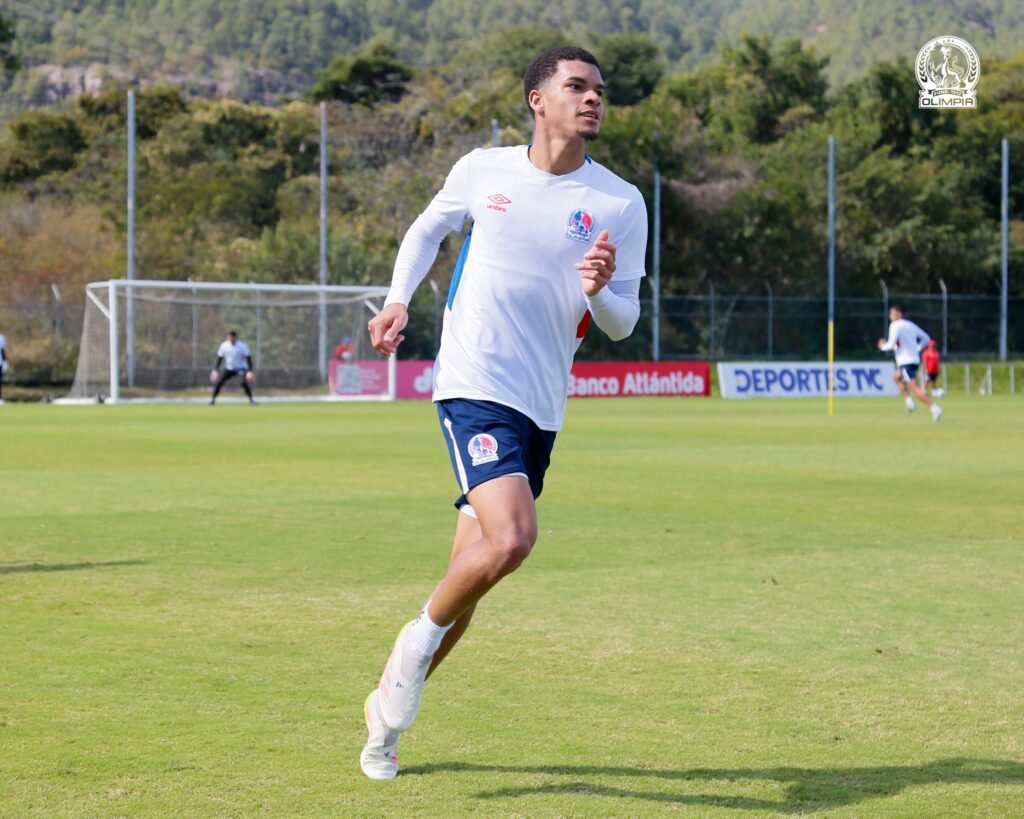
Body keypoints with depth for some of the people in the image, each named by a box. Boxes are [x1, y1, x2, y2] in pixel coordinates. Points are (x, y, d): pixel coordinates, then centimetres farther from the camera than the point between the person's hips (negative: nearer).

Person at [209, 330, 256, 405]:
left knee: (244, 382, -27)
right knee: (218, 382, -12)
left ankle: (251, 399, -12)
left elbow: (248, 358, -13)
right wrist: (215, 370, -7)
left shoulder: (242, 346, -16)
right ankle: (213, 399, 7)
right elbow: (219, 358, 0)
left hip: (241, 368, -3)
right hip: (228, 368, 3)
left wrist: (250, 371, -22)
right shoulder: (224, 345, -8)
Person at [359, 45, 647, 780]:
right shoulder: (481, 171, 2)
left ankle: (390, 707, 26)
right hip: (474, 384, -3)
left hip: (541, 408, 3)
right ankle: (422, 634, 2)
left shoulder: (620, 204, 1)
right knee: (511, 538, -26)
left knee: (474, 565, 7)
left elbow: (622, 324, 3)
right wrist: (398, 302, 7)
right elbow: (428, 229, 22)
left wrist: (599, 290, -19)